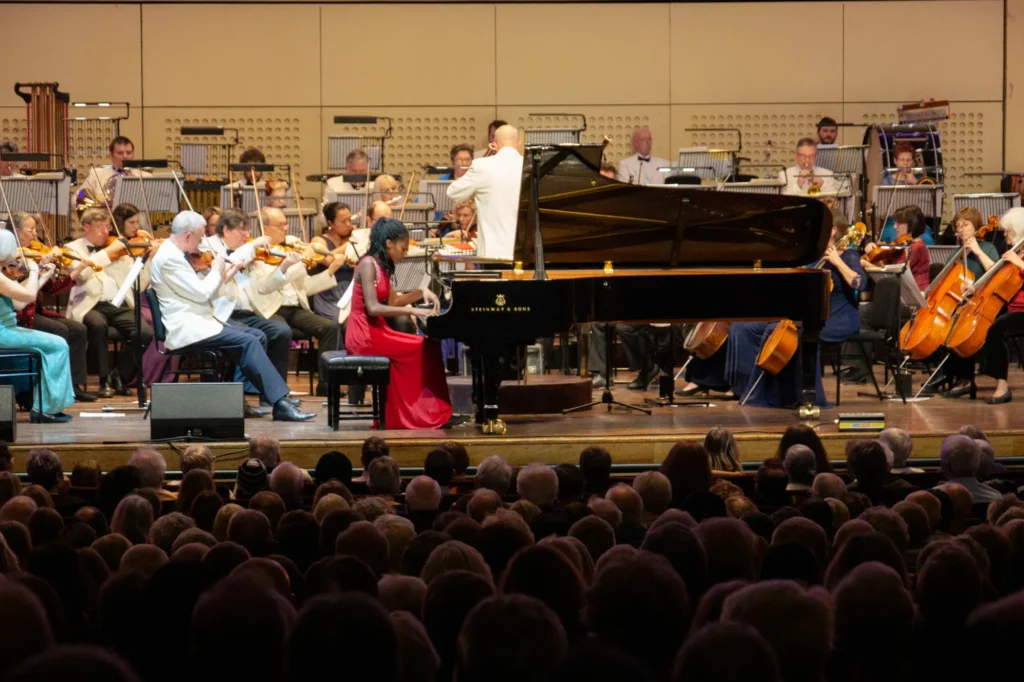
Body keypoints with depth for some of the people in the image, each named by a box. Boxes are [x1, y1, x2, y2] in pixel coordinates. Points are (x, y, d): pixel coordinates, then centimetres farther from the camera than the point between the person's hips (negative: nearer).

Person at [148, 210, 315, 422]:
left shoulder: (174, 254, 17)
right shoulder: (168, 258, -15)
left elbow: (198, 292, 18)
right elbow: (201, 293, -18)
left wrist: (224, 277, 8)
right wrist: (216, 270, -2)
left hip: (196, 324, 11)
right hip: (187, 330, -11)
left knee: (255, 336, 3)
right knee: (248, 341, -19)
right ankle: (281, 403, -21)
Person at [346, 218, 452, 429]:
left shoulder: (380, 266, 14)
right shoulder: (368, 264, -15)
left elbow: (392, 301, 21)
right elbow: (372, 308, -24)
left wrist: (422, 293, 7)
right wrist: (412, 311, -24)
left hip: (374, 330, 9)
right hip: (365, 335, -9)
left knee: (428, 346, 0)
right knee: (426, 349, -10)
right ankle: (421, 413, -1)